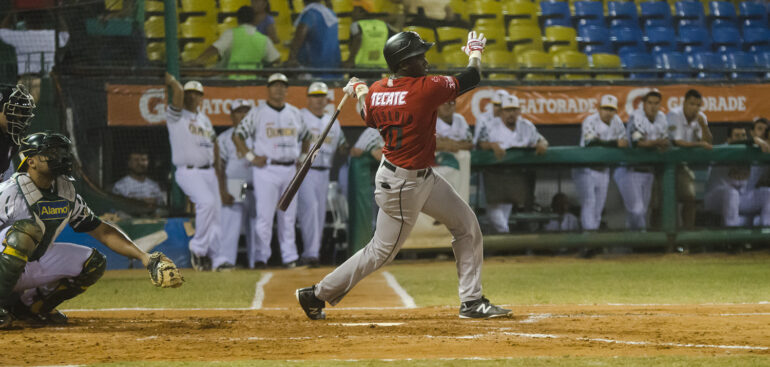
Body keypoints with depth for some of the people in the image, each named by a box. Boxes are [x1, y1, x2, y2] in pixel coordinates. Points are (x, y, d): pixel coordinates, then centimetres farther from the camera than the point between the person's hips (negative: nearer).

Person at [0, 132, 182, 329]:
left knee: (93, 262, 3)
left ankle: (29, 305, 7)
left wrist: (143, 256, -1)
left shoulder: (66, 193, 3)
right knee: (27, 229, -35)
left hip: (37, 264, 8)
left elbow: (101, 231, 8)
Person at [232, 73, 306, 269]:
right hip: (266, 170, -5)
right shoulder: (257, 113, -2)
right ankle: (259, 258, -6)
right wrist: (251, 157, -9)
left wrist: (300, 158, 12)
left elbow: (303, 137, 25)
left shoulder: (295, 113, 13)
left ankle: (289, 258, 11)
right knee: (264, 215, -8)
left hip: (290, 170, 5)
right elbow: (237, 135, -3)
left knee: (288, 216, 7)